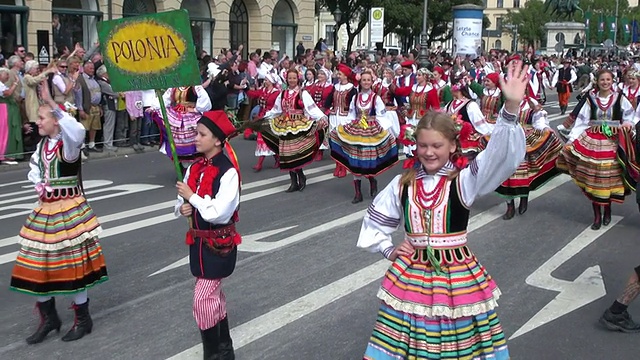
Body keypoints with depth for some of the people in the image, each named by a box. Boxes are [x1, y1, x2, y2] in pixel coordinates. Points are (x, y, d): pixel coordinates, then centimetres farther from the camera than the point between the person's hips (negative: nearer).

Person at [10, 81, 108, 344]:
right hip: (45, 210, 8)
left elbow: (77, 130, -41)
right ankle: (49, 318, 26)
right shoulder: (43, 145, 7)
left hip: (68, 210, -8)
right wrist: (39, 185, 4)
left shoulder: (68, 144, -16)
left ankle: (83, 320, 16)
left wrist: (51, 102, -43)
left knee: (73, 263, -1)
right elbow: (34, 169, 25)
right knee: (38, 264, 10)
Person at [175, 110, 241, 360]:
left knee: (203, 298, -8)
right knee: (213, 294, 18)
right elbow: (182, 201, 12)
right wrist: (183, 208, -11)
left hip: (219, 243, -8)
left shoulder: (228, 172, -20)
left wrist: (193, 197, -19)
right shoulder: (195, 167, 3)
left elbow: (220, 214, -26)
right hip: (198, 241, 8)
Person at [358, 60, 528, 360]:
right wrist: (389, 250, 5)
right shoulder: (403, 182, 2)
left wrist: (511, 108, -40)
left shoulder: (464, 179, -9)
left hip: (456, 276, -2)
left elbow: (501, 157, -27)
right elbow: (376, 220, 17)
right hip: (410, 275, 3)